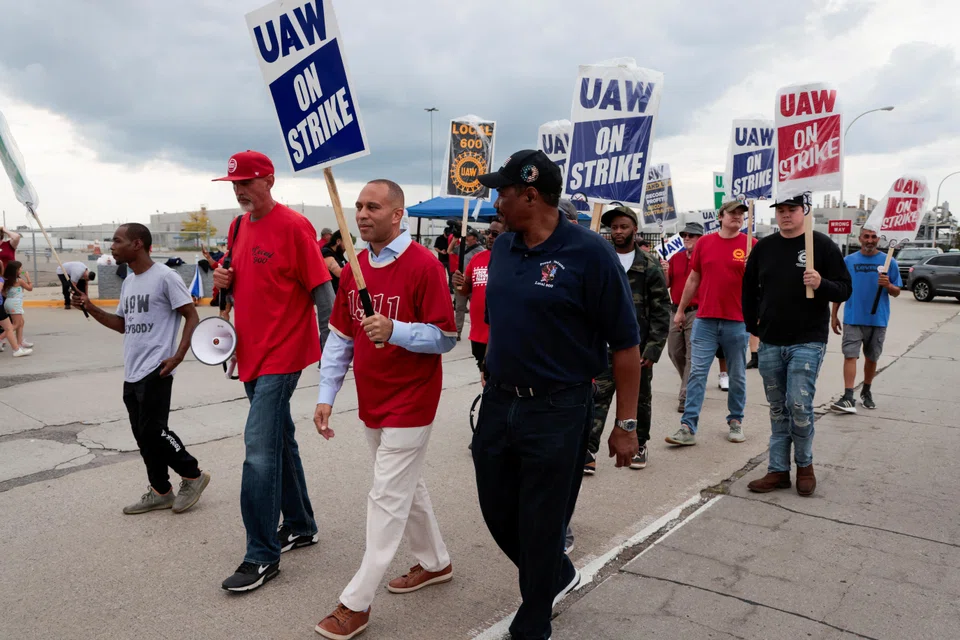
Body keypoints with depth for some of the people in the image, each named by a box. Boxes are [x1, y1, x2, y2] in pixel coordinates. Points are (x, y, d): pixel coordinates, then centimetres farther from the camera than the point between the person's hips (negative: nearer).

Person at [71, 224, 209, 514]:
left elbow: (192, 318, -12)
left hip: (155, 371, -9)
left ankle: (193, 475, 11)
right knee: (143, 434, 11)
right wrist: (89, 307, 9)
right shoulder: (128, 281, 15)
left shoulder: (165, 277, -11)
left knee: (153, 431, -9)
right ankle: (160, 491, 22)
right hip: (131, 372, 9)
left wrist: (177, 356, -19)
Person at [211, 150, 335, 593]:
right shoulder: (238, 227, 11)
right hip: (252, 353, 8)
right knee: (280, 440, 17)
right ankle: (300, 526, 32)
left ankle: (262, 557, 2)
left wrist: (328, 352, -15)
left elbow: (322, 291, -13)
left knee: (260, 449, -10)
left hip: (283, 353, -8)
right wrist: (224, 281, -2)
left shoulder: (293, 227, -13)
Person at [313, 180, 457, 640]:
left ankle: (357, 602, 10)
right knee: (406, 487, 19)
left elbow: (446, 337, -15)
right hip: (371, 400, 7)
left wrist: (395, 331, -29)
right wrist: (326, 395, 2)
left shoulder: (424, 266, -15)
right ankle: (435, 562, 39)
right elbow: (340, 336, 8)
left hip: (410, 401, -7)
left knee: (387, 498, -1)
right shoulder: (353, 269, 5)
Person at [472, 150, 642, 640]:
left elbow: (625, 344, -11)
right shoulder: (502, 248, 5)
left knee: (541, 526, 8)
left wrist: (625, 424, -10)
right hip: (498, 402, 7)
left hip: (557, 411, -6)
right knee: (498, 510, 17)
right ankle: (558, 575, 45)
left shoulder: (588, 252, -14)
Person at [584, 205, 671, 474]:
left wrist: (653, 348, -9)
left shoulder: (649, 265, -1)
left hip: (638, 346, 0)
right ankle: (589, 450, -5)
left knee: (640, 399, 13)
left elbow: (661, 310, -2)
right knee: (598, 397, -6)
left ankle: (639, 445, 30)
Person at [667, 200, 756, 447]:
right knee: (697, 373, -3)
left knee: (737, 376, 10)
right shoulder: (704, 243, 6)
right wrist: (680, 310, 14)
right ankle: (688, 427, -1)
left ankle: (735, 421, 26)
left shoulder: (751, 245, 1)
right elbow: (693, 279, 13)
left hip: (737, 322, -1)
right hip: (705, 320, 1)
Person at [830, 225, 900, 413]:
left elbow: (896, 292, 5)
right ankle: (848, 398, -15)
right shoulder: (848, 261, 2)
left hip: (878, 320, 1)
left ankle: (866, 392, 31)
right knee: (850, 356, -11)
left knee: (871, 358, 13)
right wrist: (834, 315, 5)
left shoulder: (889, 262, 2)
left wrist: (888, 285, -18)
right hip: (853, 319, -1)